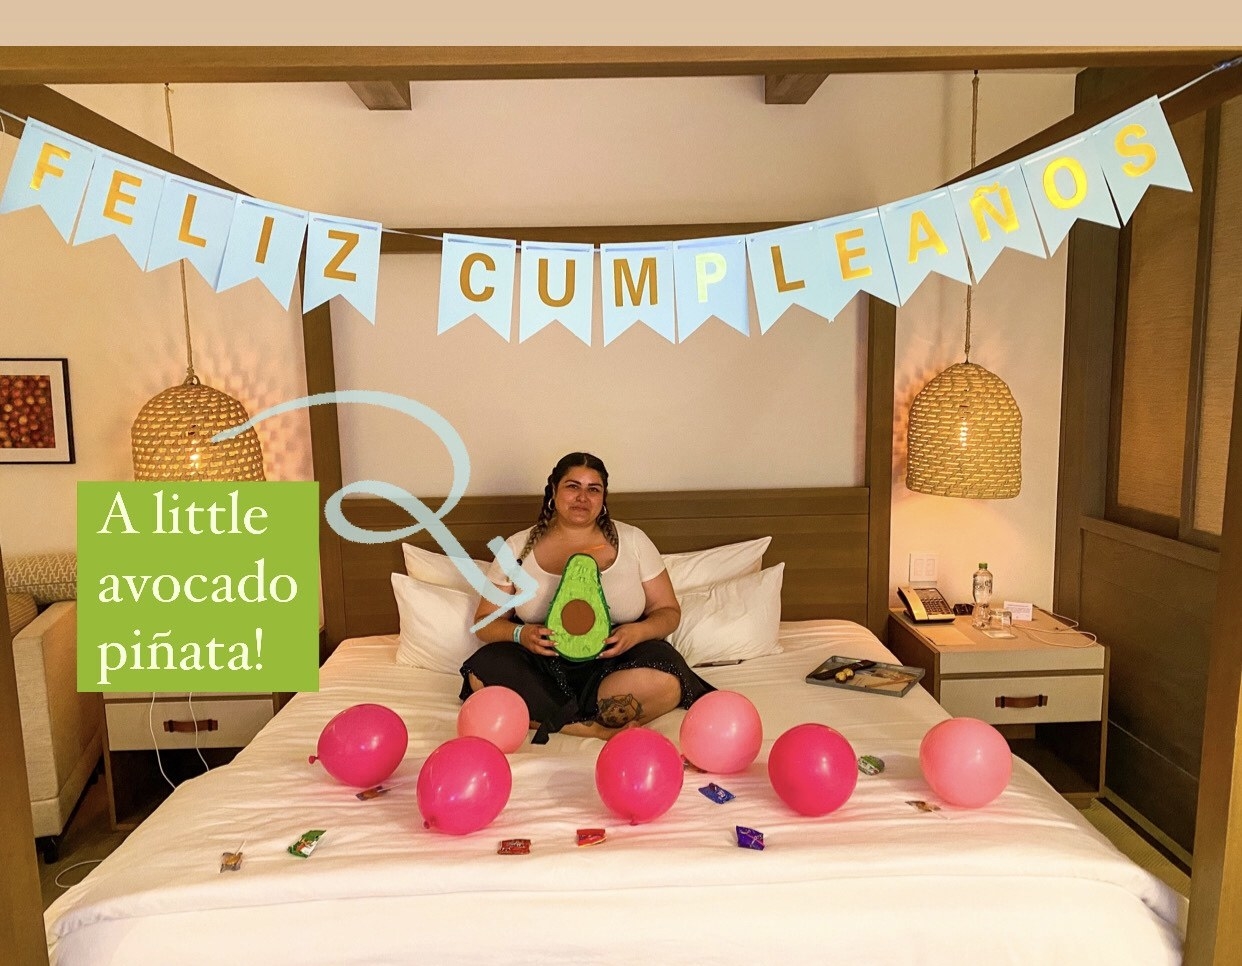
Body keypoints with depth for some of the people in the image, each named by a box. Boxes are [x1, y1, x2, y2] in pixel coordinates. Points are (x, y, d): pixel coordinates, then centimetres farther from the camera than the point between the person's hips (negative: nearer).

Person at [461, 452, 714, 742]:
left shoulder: (632, 540, 7)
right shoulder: (519, 547, 7)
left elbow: (668, 611, 9)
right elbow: (485, 621, 8)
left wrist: (638, 631, -14)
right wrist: (520, 634, -15)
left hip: (614, 661, 0)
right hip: (545, 665, 1)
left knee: (666, 680, -32)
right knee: (483, 672, -30)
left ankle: (546, 717, -20)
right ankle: (602, 731, -25)